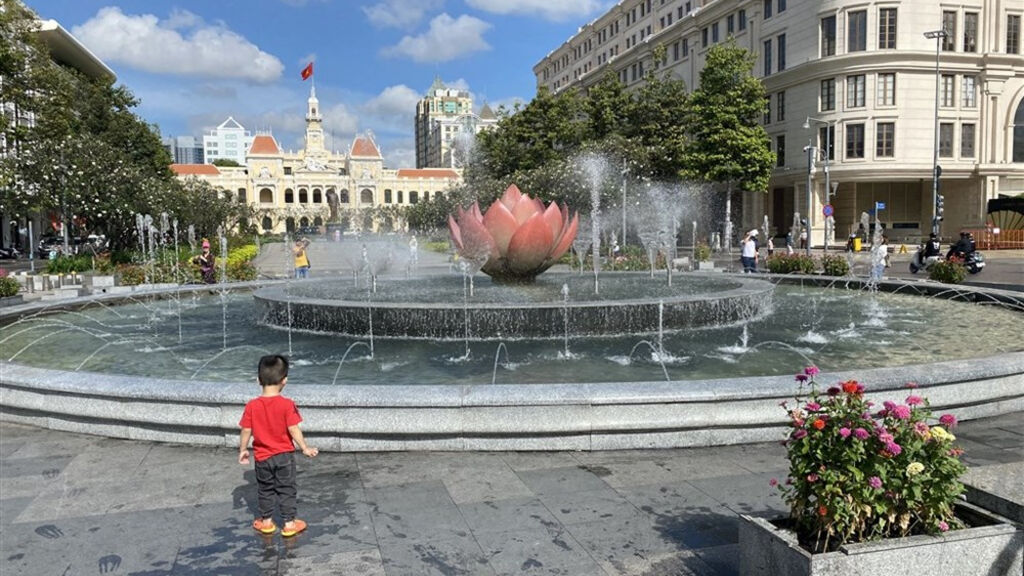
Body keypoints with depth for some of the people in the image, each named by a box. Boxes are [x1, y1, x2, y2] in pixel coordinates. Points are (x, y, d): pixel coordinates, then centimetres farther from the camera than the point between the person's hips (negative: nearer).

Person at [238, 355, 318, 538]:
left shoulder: (252, 406, -11)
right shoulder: (287, 405, -18)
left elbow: (246, 431, -6)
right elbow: (293, 430, -17)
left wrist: (242, 450, 9)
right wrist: (305, 448, -6)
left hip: (262, 457, 2)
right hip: (284, 455, -2)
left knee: (265, 489, 19)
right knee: (287, 489, 11)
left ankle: (266, 521, 31)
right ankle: (289, 523, 16)